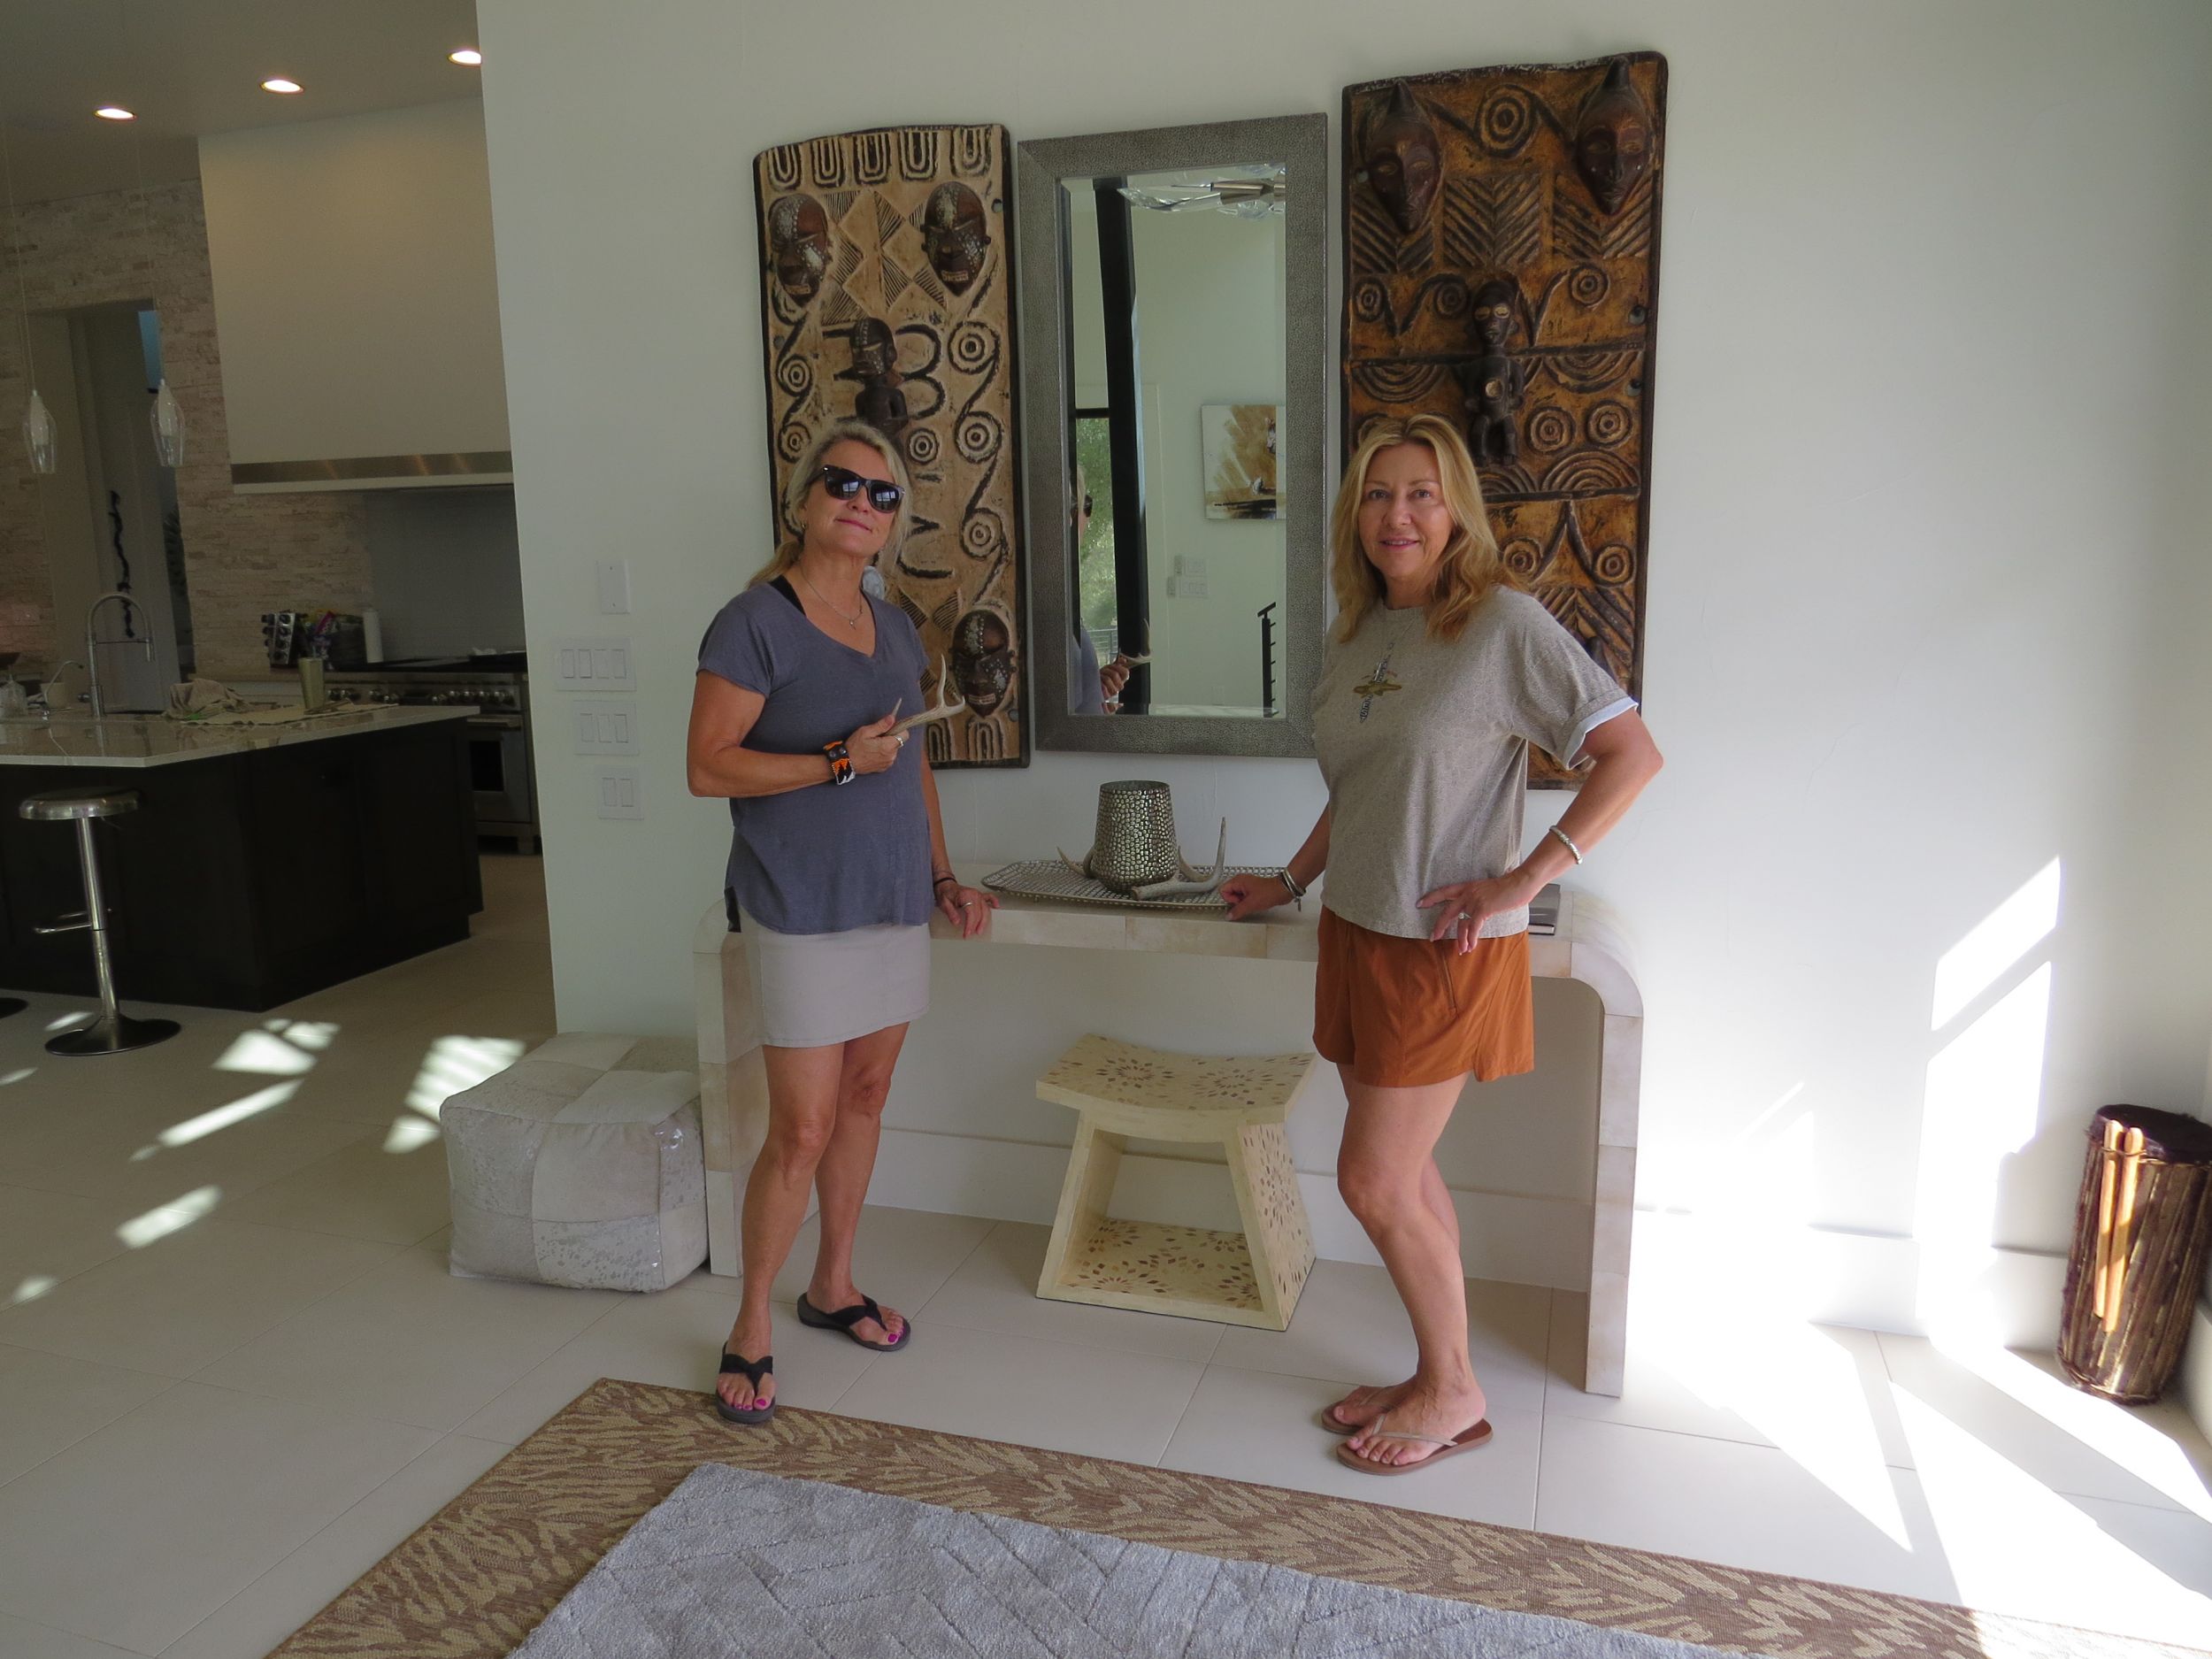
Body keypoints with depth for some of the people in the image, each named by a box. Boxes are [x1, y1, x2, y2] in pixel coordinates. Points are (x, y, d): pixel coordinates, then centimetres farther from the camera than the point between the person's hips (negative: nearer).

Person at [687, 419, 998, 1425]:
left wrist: (944, 875, 12)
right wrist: (841, 761, -21)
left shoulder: (894, 628, 11)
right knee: (802, 1132, -4)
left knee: (865, 1096, 15)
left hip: (893, 901, 7)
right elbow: (707, 767, -14)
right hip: (802, 914, -7)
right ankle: (750, 1329, 16)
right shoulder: (755, 622, -10)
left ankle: (834, 1285, 33)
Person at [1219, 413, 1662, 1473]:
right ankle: (1437, 1382, 29)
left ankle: (1453, 1392, 21)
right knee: (1404, 1178, 13)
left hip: (1445, 950, -7)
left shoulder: (1503, 624, -12)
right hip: (1357, 936, 7)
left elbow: (1632, 754, -14)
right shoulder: (1355, 636, 9)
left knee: (1373, 1184, -1)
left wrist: (1525, 878, -18)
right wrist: (1289, 882, 19)